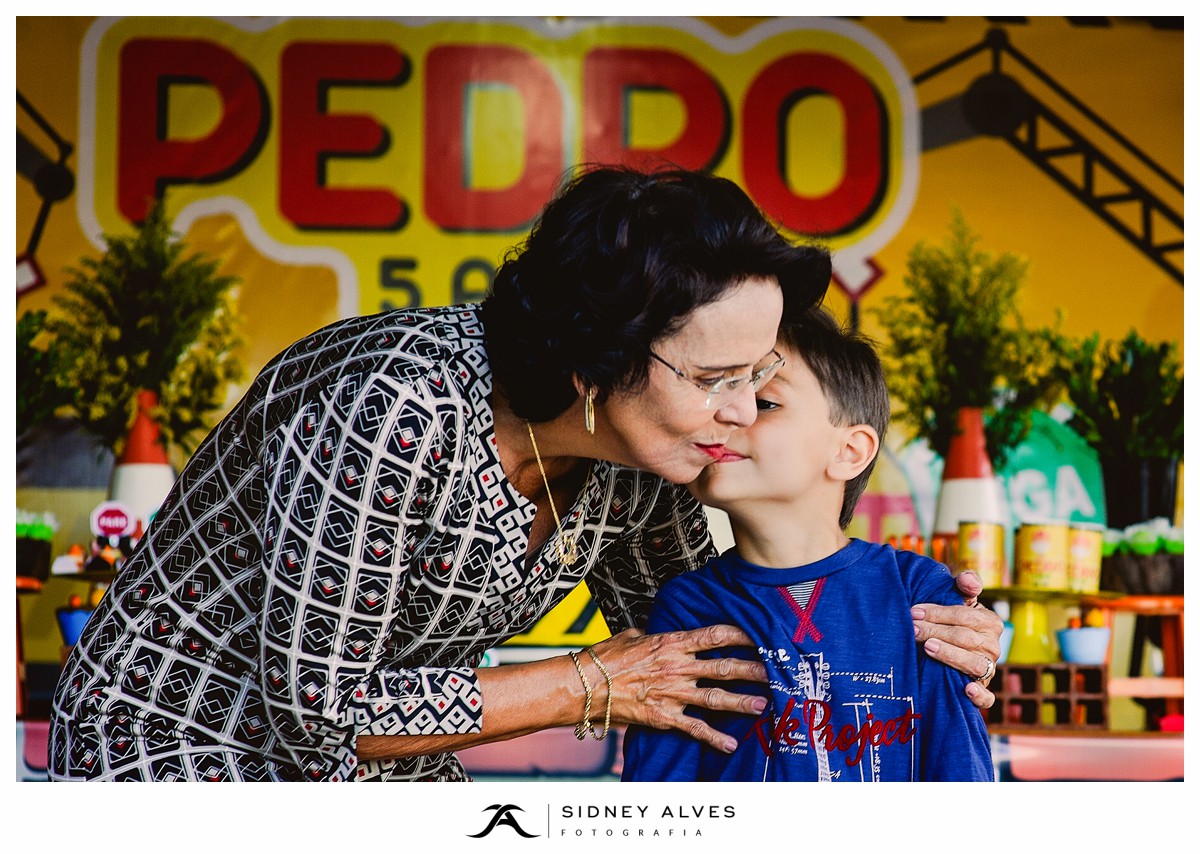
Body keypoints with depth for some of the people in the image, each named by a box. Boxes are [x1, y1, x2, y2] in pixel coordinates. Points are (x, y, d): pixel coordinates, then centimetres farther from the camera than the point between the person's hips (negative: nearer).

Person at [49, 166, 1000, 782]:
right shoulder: (401, 407, -34)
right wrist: (590, 686, -22)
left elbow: (692, 628, 8)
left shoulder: (636, 462, -11)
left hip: (373, 759, 7)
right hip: (180, 744, -6)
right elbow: (313, 708, -29)